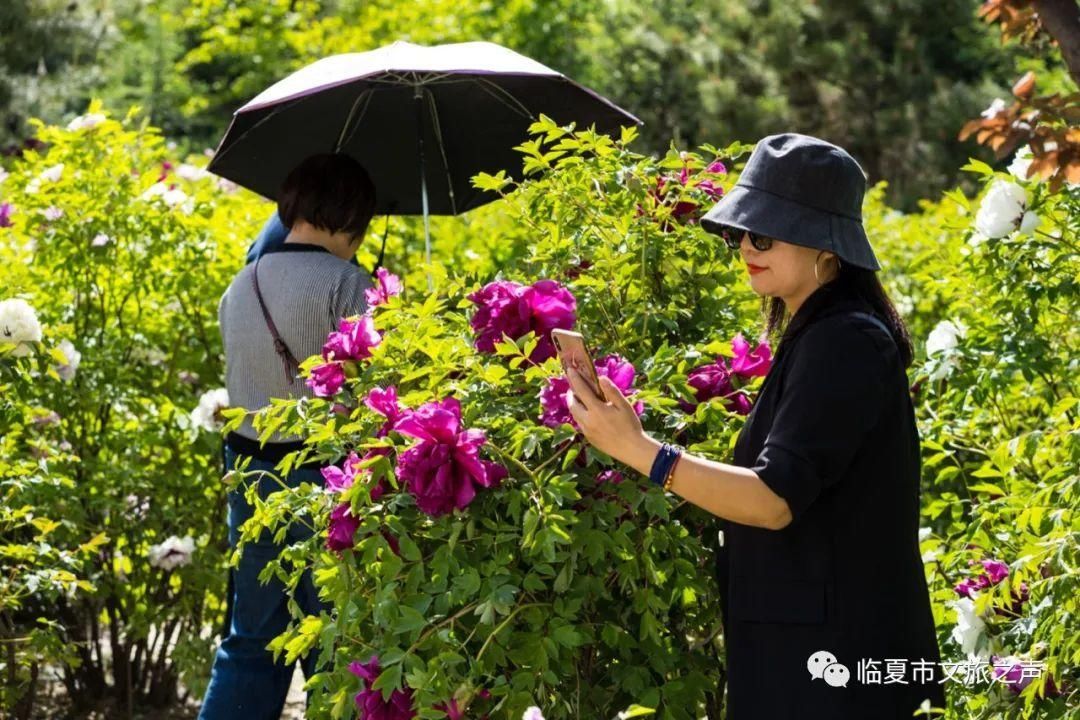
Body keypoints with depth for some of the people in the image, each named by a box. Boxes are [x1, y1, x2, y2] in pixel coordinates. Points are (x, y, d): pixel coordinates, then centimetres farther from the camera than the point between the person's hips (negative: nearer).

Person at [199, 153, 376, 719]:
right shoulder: (345, 283, -13)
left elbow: (246, 378, 12)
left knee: (251, 643, 15)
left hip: (249, 470, 6)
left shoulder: (239, 287, 8)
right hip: (326, 476, -6)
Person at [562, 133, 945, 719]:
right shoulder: (816, 334, 14)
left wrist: (636, 449, -28)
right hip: (800, 649, 10)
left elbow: (775, 499, -24)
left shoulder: (844, 341, -18)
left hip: (836, 654, -10)